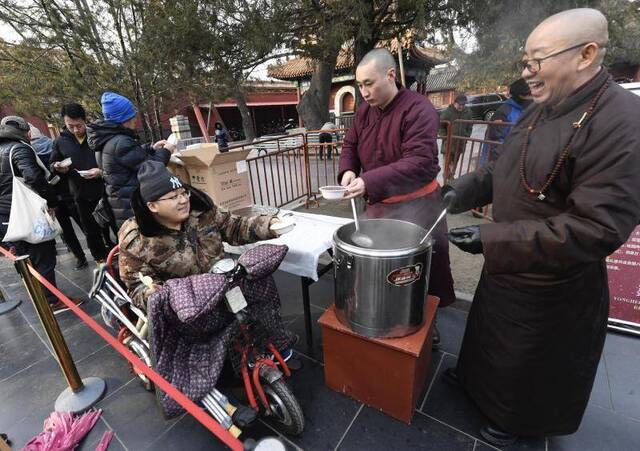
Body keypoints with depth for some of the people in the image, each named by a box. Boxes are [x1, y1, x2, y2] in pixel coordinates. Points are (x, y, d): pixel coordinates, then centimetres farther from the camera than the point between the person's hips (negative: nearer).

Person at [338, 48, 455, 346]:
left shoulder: (418, 109, -17)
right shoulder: (364, 111, 4)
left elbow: (420, 162, -27)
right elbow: (350, 145, 13)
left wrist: (370, 182, -36)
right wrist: (347, 170, -11)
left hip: (414, 205, -5)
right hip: (377, 204, 6)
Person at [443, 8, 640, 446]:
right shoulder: (539, 110, 2)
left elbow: (595, 229, -29)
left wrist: (492, 239, -30)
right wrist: (466, 188, -4)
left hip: (552, 284, -7)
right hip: (506, 264, 8)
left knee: (531, 361, 18)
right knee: (490, 329, 29)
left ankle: (518, 419, 48)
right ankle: (477, 376, 57)